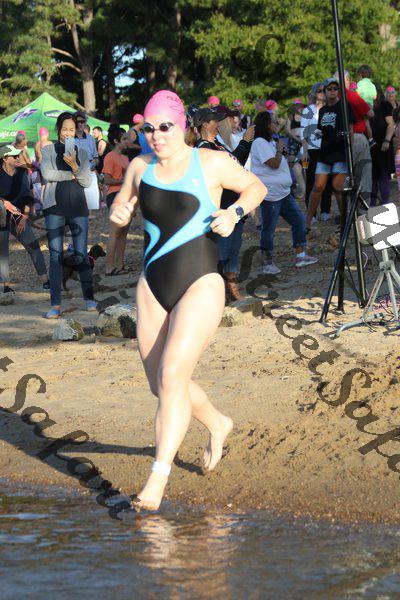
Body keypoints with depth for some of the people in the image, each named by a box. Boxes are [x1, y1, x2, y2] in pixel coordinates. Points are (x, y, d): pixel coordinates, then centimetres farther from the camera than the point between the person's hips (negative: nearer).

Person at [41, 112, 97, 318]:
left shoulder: (81, 152, 13)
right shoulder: (48, 150, 7)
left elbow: (87, 181, 4)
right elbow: (47, 173, -9)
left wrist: (74, 166, -12)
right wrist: (71, 175, -6)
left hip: (78, 207, 2)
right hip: (55, 207, -2)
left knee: (81, 254, -1)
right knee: (55, 255, -4)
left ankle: (89, 298, 8)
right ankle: (55, 304, -4)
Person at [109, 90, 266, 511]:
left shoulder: (211, 163, -4)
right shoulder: (141, 167, 6)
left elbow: (255, 186, 10)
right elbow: (123, 204, 21)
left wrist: (234, 213, -9)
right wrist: (118, 213, -3)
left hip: (200, 286, -5)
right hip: (153, 286, 6)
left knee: (171, 377, -20)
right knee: (161, 385, 11)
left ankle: (158, 478, -20)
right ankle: (217, 425, 41)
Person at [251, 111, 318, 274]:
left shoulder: (271, 142, 16)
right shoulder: (260, 143, -15)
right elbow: (274, 164, -21)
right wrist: (280, 148, -9)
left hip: (283, 192, 10)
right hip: (270, 193, -10)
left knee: (299, 219, 8)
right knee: (269, 228, -1)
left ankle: (300, 255, 14)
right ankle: (268, 263, 8)